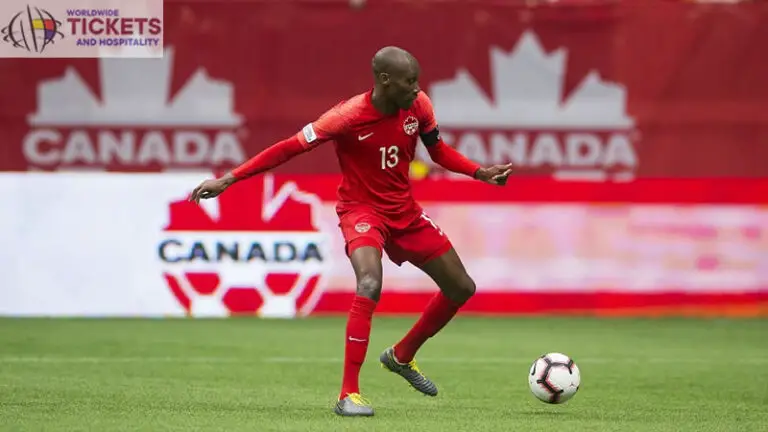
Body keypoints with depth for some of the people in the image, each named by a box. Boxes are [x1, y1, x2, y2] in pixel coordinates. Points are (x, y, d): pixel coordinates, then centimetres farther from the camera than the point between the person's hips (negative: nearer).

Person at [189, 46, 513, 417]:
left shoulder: (418, 105, -9)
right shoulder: (349, 116, -25)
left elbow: (438, 150, 10)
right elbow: (289, 148, -22)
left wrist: (479, 172, -4)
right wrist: (228, 179, -25)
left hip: (405, 211, 7)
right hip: (361, 210, -7)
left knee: (461, 288, 10)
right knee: (370, 285, -33)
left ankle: (402, 356, 32)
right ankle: (348, 395, -28)